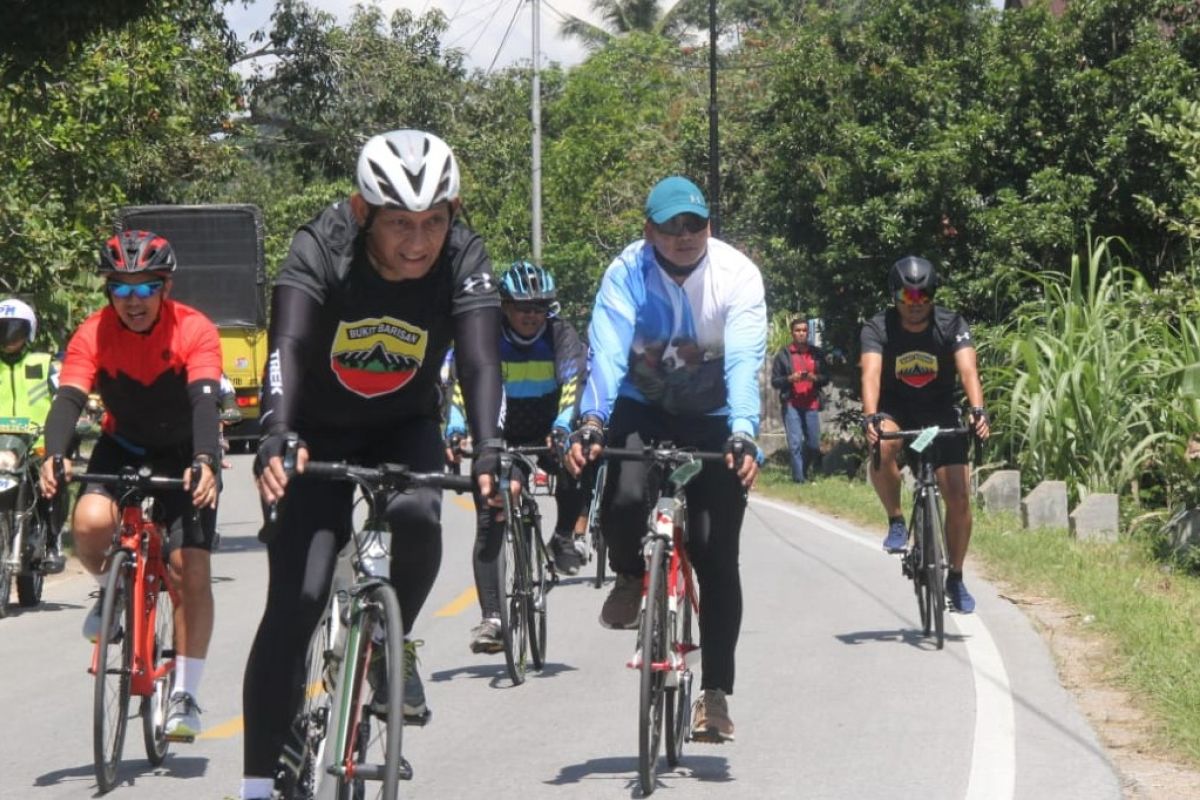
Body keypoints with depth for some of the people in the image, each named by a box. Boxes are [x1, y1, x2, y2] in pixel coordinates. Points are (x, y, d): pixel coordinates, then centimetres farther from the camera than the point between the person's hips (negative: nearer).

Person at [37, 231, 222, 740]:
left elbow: (204, 401, -36)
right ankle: (112, 589, 5)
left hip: (184, 454, -1)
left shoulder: (194, 331, -24)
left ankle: (185, 695, -4)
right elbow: (69, 398, -30)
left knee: (192, 572, -14)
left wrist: (204, 461, -54)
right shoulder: (93, 335, -19)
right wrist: (55, 456, -50)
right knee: (90, 523, -29)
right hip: (123, 447, 2)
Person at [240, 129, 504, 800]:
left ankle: (393, 645, -2)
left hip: (406, 429, 1)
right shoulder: (321, 249, -26)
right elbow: (288, 346, -39)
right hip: (319, 430, -1)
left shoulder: (464, 259, -22)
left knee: (417, 516, -32)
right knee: (295, 602, -14)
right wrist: (276, 438, -56)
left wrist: (489, 453, -51)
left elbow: (481, 360, -33)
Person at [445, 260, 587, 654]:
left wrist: (563, 428, -47)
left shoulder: (561, 335, -14)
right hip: (501, 439, 1)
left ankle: (564, 539, -9)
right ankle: (491, 617, -11)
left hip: (548, 433, -1)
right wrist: (455, 430, -44)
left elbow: (574, 381, -29)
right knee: (488, 525, -12)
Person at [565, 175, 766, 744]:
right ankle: (630, 577, 6)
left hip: (712, 419, 0)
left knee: (716, 558, -7)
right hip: (643, 409, 0)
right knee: (624, 498, -30)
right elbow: (607, 352, -28)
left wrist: (742, 435, -44)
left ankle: (715, 693, 2)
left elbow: (743, 361, -28)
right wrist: (591, 421, -45)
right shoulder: (626, 273, -16)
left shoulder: (737, 274, -18)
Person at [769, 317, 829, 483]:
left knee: (814, 445, 4)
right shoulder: (783, 355, 4)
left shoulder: (817, 354, 10)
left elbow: (826, 378, 12)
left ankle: (804, 472, 28)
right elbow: (775, 381, 4)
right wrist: (790, 379, -14)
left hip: (811, 405, 2)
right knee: (795, 444, -8)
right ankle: (799, 478, -6)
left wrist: (815, 378, -9)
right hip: (791, 405, -2)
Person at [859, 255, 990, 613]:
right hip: (895, 411, -1)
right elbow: (871, 372, -32)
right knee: (882, 446, -36)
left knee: (958, 496, -9)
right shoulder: (878, 328, -18)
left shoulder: (951, 325, -16)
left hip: (940, 411, 1)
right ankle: (896, 521, -13)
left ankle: (956, 578, 11)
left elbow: (968, 369, -30)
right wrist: (870, 416, -51)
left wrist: (978, 411, -48)